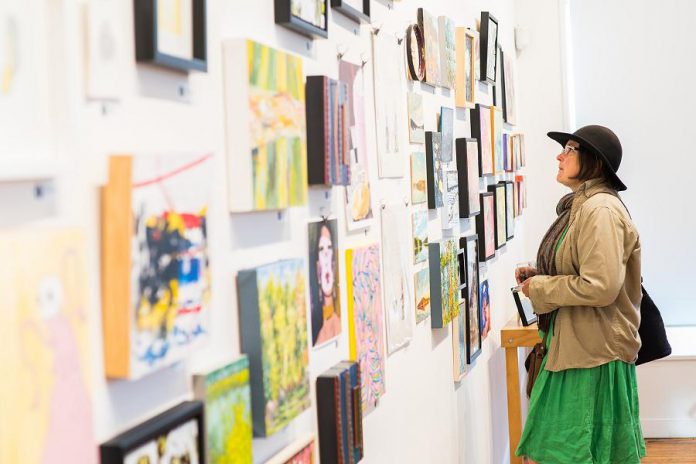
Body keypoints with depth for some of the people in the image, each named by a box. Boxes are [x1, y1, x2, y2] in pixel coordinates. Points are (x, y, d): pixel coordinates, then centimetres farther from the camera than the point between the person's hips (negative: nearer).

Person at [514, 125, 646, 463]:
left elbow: (600, 286, -26)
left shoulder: (601, 210, -17)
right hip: (572, 348, 10)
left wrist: (539, 287, -14)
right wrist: (538, 276, 7)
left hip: (594, 356, -10)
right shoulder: (580, 207, 14)